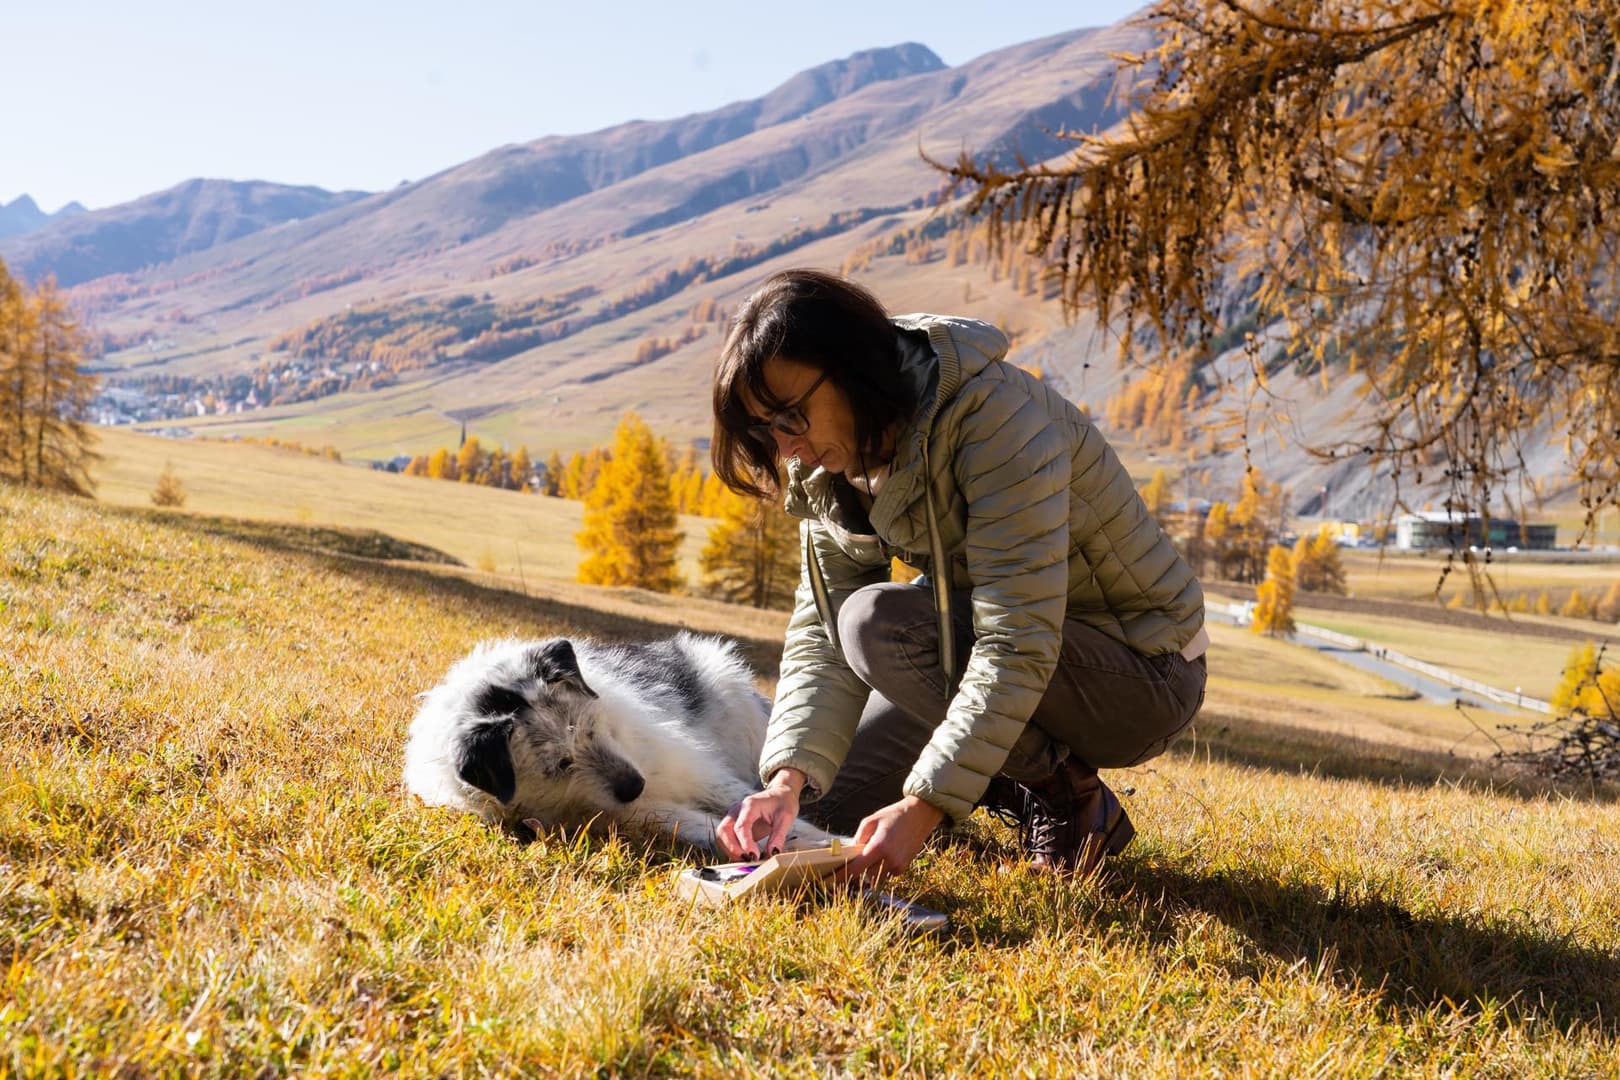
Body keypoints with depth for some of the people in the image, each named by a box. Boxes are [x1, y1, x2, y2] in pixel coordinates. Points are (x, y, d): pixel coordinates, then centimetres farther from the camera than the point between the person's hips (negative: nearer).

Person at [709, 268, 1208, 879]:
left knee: (879, 622, -28)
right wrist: (789, 780, -24)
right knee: (823, 801, -1)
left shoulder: (996, 417, -29)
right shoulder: (835, 463, -4)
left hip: (1143, 676, -7)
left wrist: (923, 806, -35)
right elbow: (821, 630, -9)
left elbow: (1017, 646, -33)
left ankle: (1071, 799, -11)